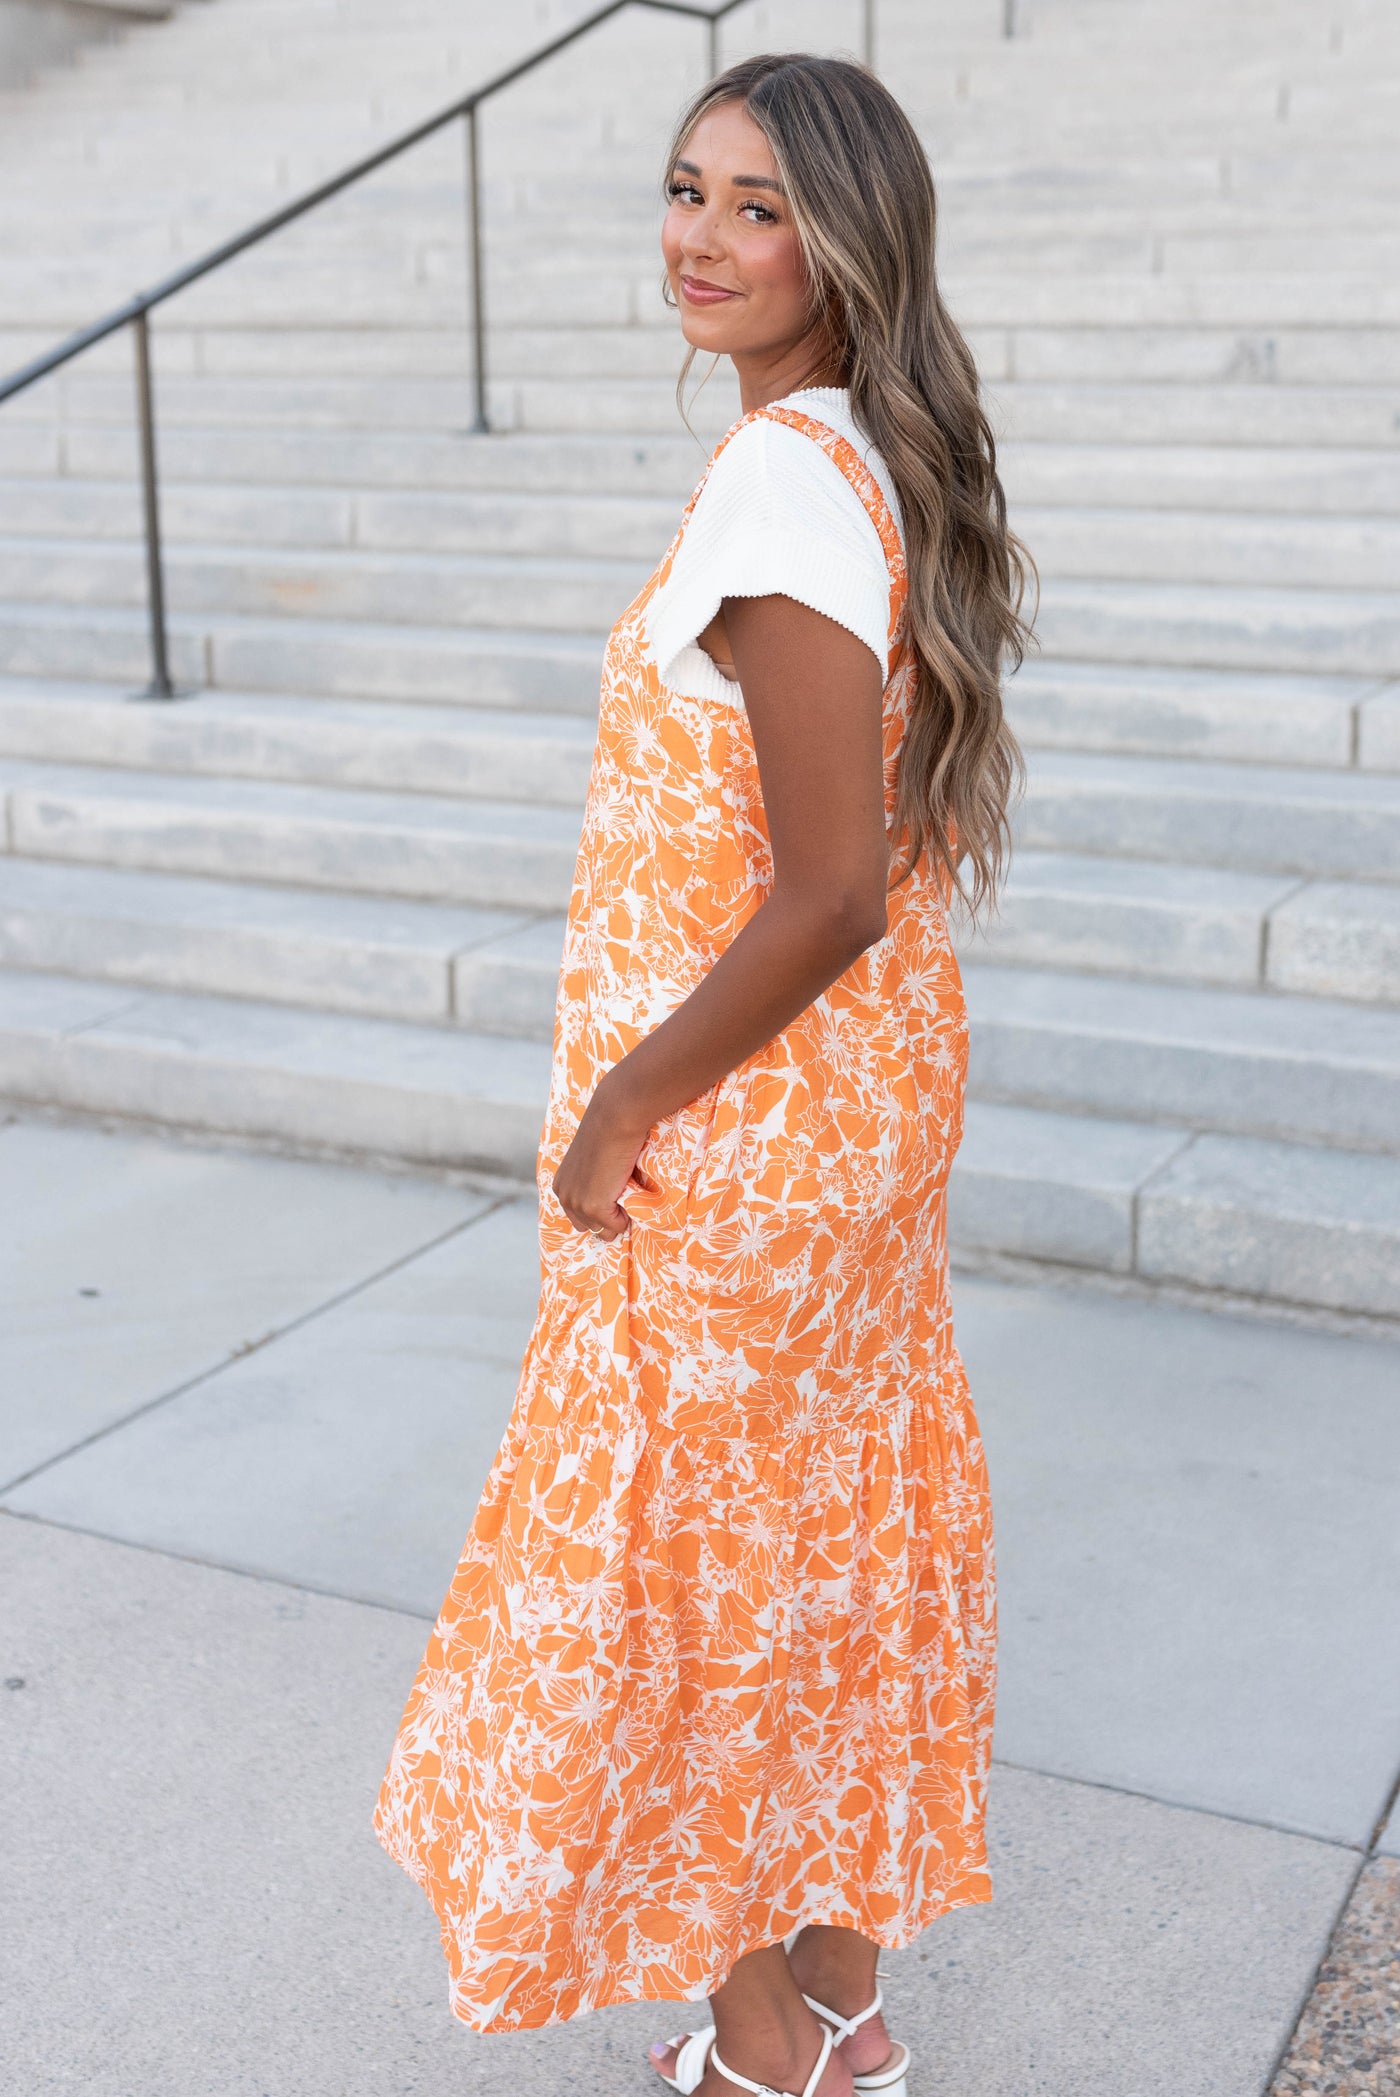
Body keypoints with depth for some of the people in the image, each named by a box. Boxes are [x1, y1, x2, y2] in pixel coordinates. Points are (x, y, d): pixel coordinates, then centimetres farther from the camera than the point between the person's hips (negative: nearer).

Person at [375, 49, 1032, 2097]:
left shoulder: (777, 484, -24)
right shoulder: (893, 460, 6)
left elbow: (829, 893, -27)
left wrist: (622, 1106, -15)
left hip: (742, 1116, -9)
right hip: (881, 1078, 9)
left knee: (694, 1549, 9)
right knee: (837, 1517, 20)